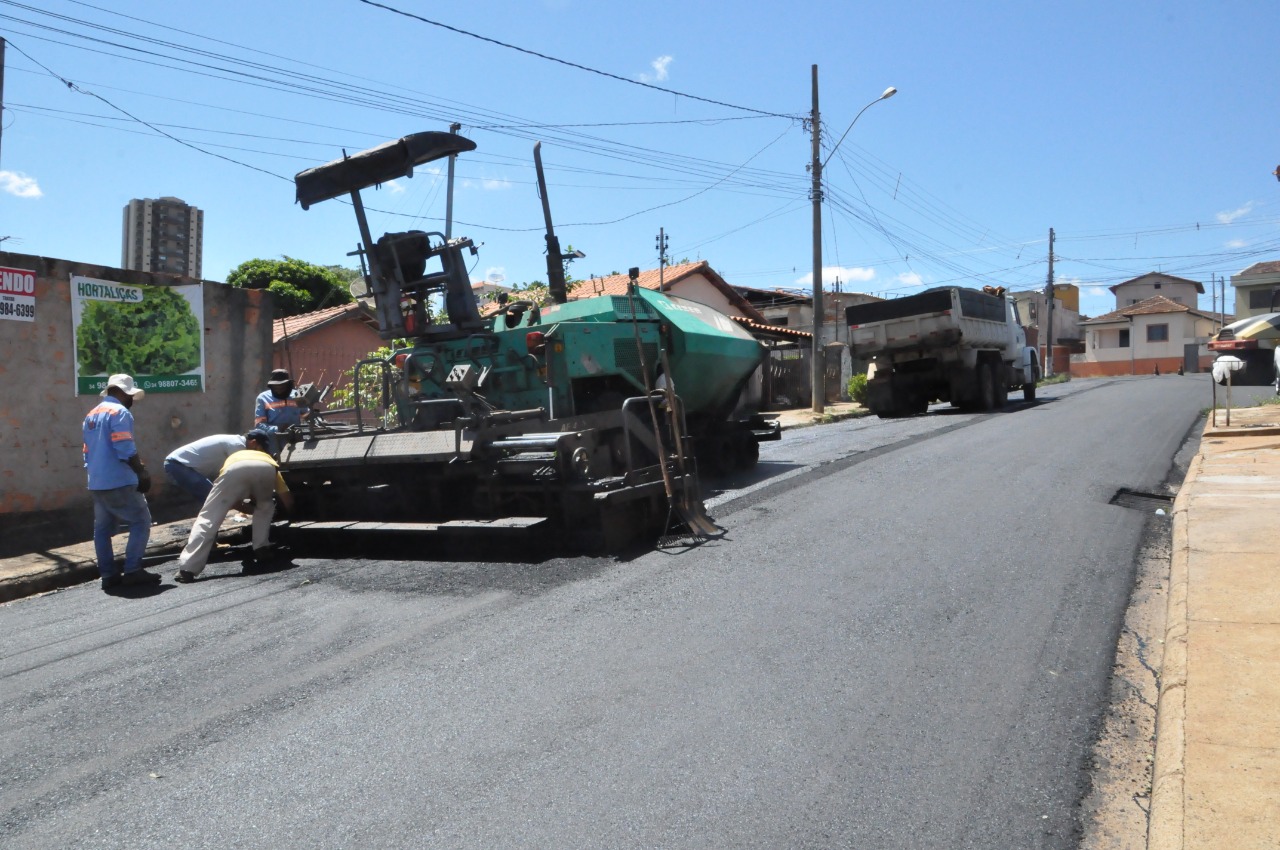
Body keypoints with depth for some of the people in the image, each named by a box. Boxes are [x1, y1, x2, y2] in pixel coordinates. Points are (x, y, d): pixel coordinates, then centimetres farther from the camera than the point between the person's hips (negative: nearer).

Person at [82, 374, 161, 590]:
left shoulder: (91, 416, 19)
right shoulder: (119, 412, -10)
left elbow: (88, 452, 23)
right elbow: (126, 449, -18)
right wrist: (142, 471, -10)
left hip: (96, 483, 9)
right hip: (118, 482, -9)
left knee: (102, 528, 10)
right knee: (141, 522, -4)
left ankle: (108, 575, 13)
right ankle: (133, 571, -8)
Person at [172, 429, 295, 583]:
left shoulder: (234, 457, 48)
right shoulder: (269, 460, 45)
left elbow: (231, 501, 48)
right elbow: (288, 501, 42)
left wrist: (246, 504, 67)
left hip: (235, 469, -1)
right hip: (266, 468, 1)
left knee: (208, 518, 5)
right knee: (265, 505, 32)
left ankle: (187, 569, -7)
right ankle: (261, 549, 20)